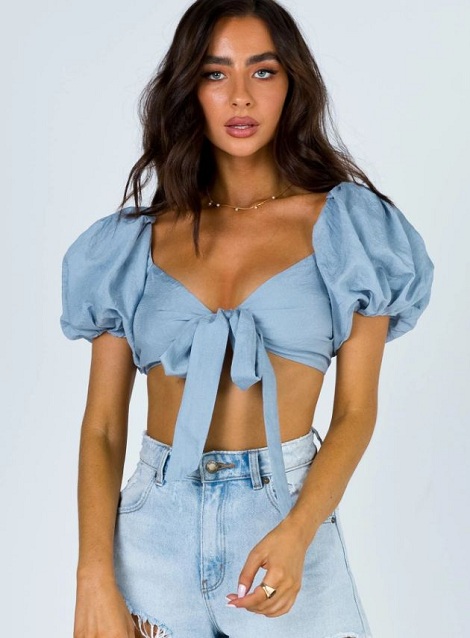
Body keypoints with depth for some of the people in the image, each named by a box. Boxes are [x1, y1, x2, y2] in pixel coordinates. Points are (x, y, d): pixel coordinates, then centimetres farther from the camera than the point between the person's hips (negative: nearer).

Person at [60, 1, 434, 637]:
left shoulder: (346, 227, 0)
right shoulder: (135, 243, 4)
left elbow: (356, 411, -4)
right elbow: (102, 426, 0)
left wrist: (295, 535, -19)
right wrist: (95, 581, -12)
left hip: (288, 515, -1)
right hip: (156, 527, 1)